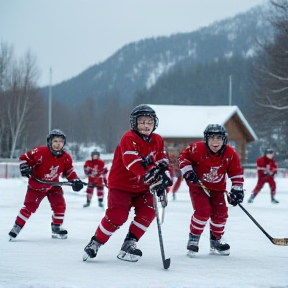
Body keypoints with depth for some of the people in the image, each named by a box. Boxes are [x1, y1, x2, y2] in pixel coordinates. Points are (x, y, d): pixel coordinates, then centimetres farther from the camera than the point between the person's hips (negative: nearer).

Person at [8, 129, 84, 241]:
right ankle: (17, 227, 5)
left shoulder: (66, 158, -10)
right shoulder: (40, 152, -24)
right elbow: (25, 157, -12)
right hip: (36, 185, -4)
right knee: (29, 206, -9)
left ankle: (57, 229, 13)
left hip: (53, 185, 4)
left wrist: (75, 180, -8)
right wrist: (24, 167, -27)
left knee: (60, 205, -6)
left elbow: (69, 171, 5)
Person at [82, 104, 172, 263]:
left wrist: (164, 178, -12)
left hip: (141, 187, 7)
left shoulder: (157, 140, 4)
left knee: (148, 212, -12)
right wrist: (148, 174, -45)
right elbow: (131, 161, -33)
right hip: (121, 184, -6)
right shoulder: (129, 138, -19)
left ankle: (129, 244, -1)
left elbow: (162, 161, 8)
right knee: (117, 216, -17)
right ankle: (95, 243, 3)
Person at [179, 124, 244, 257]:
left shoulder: (230, 154, -15)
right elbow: (183, 156, -8)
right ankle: (193, 239, -3)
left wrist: (237, 189, -9)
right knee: (203, 210, -19)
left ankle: (216, 241, 22)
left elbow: (237, 172, -4)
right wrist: (188, 171, -18)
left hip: (217, 187, 4)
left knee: (220, 212, 0)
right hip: (198, 185, -4)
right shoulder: (197, 149, -24)